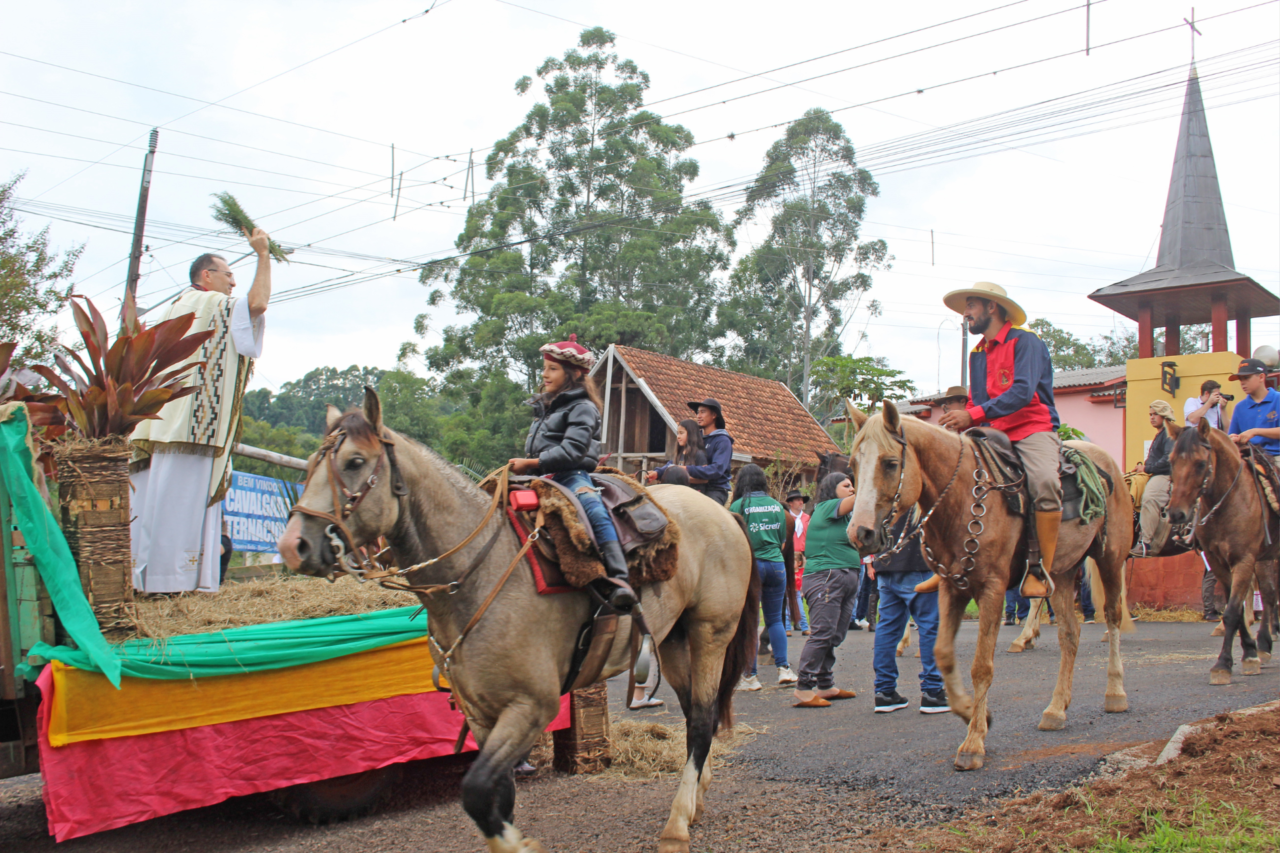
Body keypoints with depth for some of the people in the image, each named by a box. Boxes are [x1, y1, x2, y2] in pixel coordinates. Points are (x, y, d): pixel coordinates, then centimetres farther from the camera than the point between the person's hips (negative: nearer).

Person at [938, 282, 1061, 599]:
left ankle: (1043, 570, -27)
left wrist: (974, 415, -26)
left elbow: (1023, 392, -19)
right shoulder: (977, 353, 19)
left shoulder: (1025, 341, -4)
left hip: (1033, 429, -7)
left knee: (1044, 482, -35)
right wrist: (960, 422, -3)